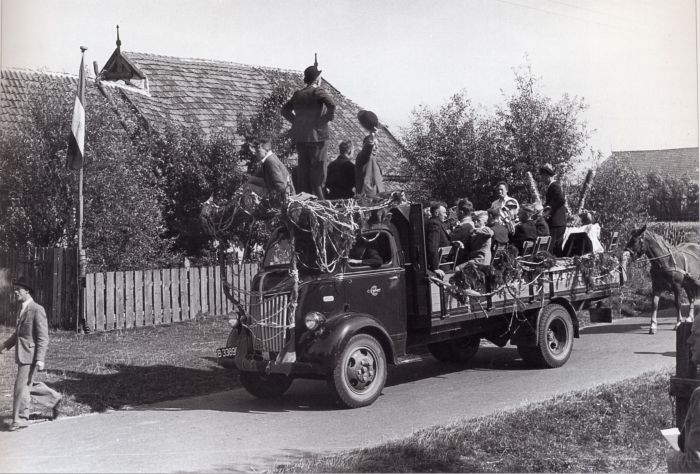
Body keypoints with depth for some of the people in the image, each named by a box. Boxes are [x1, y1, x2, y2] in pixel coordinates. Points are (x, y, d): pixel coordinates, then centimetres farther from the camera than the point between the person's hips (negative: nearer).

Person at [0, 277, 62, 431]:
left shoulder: (37, 309, -14)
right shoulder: (22, 310, 14)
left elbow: (43, 336, -17)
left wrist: (40, 359, -22)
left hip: (31, 355, -9)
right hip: (22, 355, 9)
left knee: (22, 387, -5)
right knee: (28, 386, 16)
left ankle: (20, 419, 6)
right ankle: (54, 398, 31)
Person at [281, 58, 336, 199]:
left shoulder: (297, 94, 11)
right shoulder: (318, 92, -9)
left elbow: (285, 109, 17)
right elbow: (331, 104, -25)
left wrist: (295, 120, 12)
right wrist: (329, 116, -10)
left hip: (300, 137, 6)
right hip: (316, 136, -6)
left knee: (303, 168, 11)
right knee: (318, 169, -1)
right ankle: (318, 198, -2)